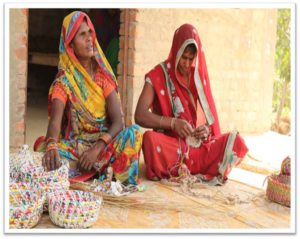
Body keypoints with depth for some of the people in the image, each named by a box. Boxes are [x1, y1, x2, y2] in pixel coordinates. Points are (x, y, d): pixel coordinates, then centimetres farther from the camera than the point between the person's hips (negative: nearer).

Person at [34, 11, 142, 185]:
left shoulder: (103, 74, 1)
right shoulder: (63, 81, -3)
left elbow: (118, 122, -8)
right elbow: (55, 120, -20)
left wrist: (97, 148, -26)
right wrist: (51, 146, -43)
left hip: (105, 142, 0)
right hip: (75, 145, 0)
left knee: (134, 132, -27)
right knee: (42, 145, -28)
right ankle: (105, 169, -28)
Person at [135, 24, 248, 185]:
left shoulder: (200, 76, 11)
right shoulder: (158, 75, -1)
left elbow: (210, 117, 13)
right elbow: (140, 116, -12)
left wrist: (207, 129, -10)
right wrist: (172, 123, -24)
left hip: (199, 147, 4)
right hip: (169, 147, -3)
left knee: (236, 141, -18)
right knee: (149, 138, -36)